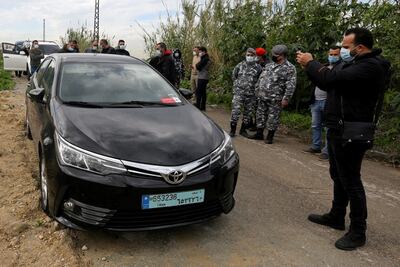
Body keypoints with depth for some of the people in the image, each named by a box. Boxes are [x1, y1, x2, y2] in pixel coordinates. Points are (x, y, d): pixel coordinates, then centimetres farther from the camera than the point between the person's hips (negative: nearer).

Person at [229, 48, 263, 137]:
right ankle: (232, 130, 4)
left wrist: (255, 87, 4)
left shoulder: (258, 67, 2)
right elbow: (234, 76, 17)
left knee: (248, 113, 8)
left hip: (251, 94, 1)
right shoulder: (240, 65, 4)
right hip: (239, 92, -1)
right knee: (235, 111, -7)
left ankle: (243, 130, 23)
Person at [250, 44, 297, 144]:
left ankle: (270, 136, 15)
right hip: (262, 96, 6)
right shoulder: (269, 65, 13)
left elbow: (291, 85, -14)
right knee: (260, 115, 12)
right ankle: (259, 134, 25)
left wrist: (286, 98, -19)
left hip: (275, 99, -6)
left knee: (273, 118, 2)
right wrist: (257, 90, 16)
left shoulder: (289, 68, -8)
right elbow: (261, 78, 20)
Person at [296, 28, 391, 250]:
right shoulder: (358, 64, 14)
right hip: (340, 130, 10)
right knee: (339, 176, 19)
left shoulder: (370, 67, -20)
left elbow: (331, 79, -28)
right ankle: (336, 217, 34)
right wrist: (312, 66, 1)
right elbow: (333, 79, 15)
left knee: (351, 181, -2)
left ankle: (358, 232, 11)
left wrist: (310, 63, -12)